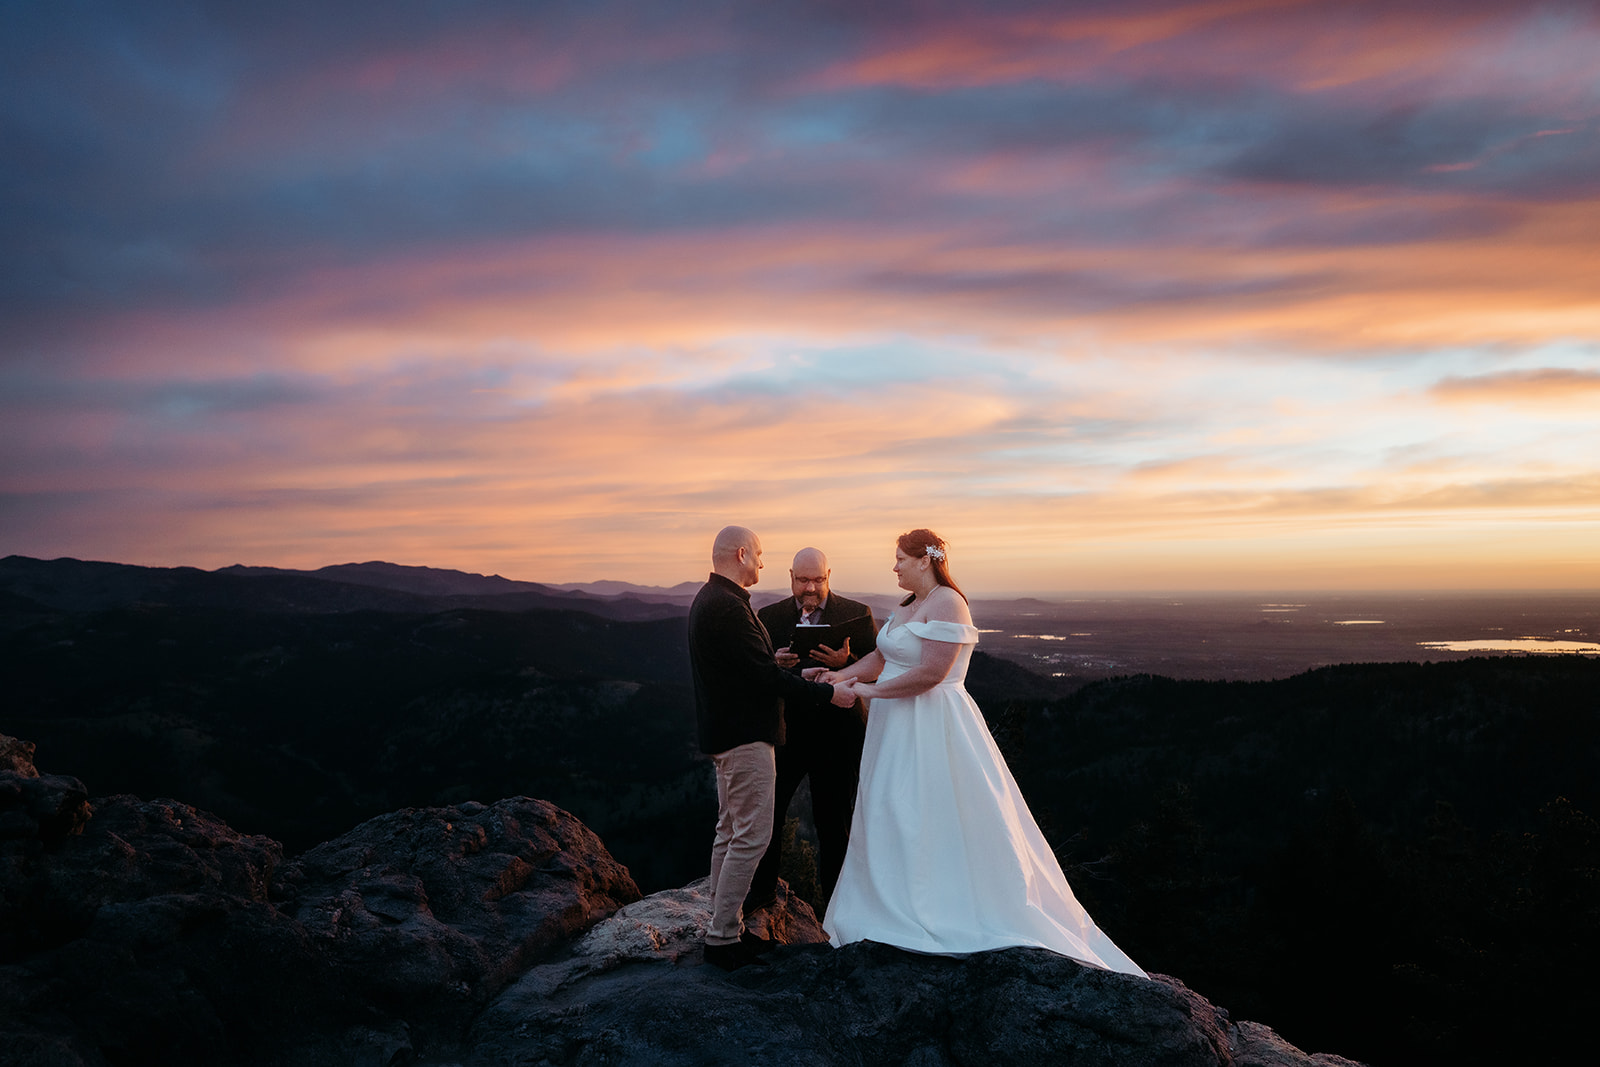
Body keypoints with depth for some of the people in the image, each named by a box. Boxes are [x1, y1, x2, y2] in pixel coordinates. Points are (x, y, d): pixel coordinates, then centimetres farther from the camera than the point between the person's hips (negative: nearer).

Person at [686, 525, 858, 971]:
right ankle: (724, 937, 2)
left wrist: (784, 670, 21)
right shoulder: (727, 606, -21)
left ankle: (724, 927, 24)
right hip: (745, 736, -11)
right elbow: (765, 675, -23)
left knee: (729, 831, 16)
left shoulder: (708, 599, 13)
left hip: (725, 733, 11)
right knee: (751, 835, -5)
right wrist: (828, 692, -16)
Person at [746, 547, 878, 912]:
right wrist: (773, 664, -18)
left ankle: (836, 898, 25)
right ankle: (764, 887, 29)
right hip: (784, 729, 2)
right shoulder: (769, 616, 5)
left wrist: (846, 662, -23)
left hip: (837, 734, -2)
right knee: (767, 813, 7)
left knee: (833, 820, 8)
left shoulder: (857, 615, 0)